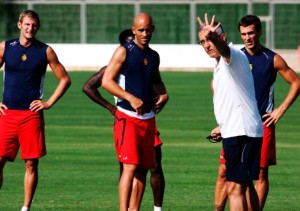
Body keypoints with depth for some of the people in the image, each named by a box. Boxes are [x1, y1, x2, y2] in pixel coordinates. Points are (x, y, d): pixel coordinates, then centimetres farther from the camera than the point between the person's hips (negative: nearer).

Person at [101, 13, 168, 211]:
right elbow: (106, 81, -11)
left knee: (143, 169, 8)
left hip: (148, 118, 7)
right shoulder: (124, 51, -5)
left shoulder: (154, 56, 14)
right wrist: (131, 98, -20)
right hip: (128, 118, -7)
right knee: (130, 166, -17)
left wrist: (163, 94, 9)